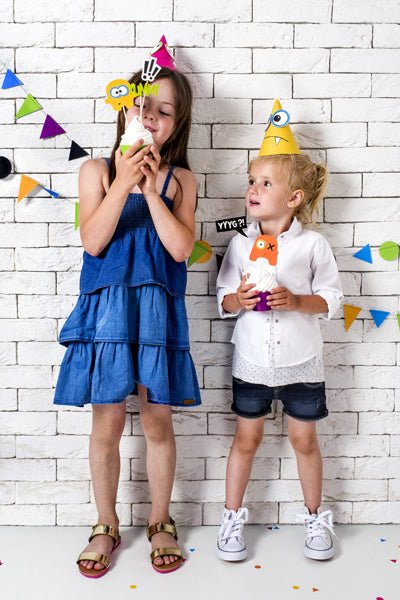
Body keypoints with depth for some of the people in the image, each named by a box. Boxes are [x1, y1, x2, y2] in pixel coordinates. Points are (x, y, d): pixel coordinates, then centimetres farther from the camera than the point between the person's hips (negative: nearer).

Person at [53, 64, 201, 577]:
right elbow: (93, 242, -8)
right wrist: (124, 182, -15)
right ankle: (106, 526, 30)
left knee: (157, 420, 9)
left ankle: (160, 522, 32)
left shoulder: (181, 179, 5)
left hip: (158, 310, 0)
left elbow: (180, 248, -8)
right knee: (107, 422, 8)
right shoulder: (98, 169, 4)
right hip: (107, 308, 0)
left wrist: (151, 188, -12)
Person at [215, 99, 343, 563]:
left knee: (303, 439, 13)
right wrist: (236, 300, -20)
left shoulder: (312, 244, -7)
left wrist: (296, 300, -20)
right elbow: (222, 299, 2)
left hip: (300, 362, -1)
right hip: (251, 362, 1)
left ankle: (315, 518, 35)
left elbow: (331, 297, -3)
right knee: (247, 438, 13)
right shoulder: (240, 243, -2)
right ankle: (232, 518, 30)